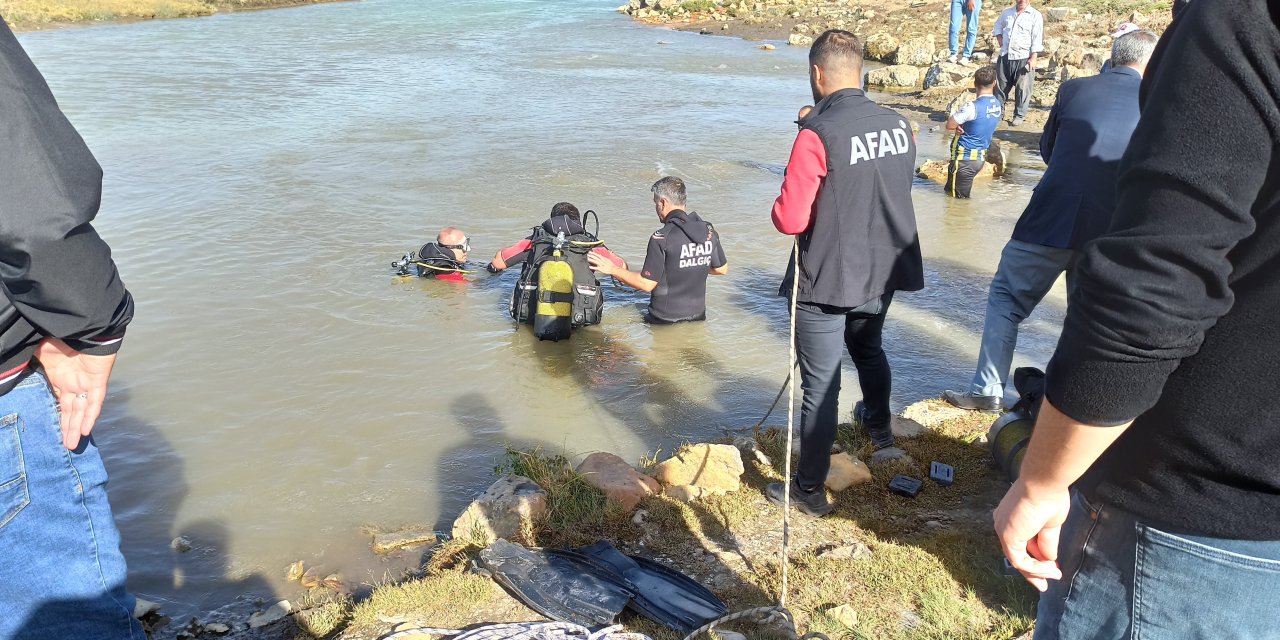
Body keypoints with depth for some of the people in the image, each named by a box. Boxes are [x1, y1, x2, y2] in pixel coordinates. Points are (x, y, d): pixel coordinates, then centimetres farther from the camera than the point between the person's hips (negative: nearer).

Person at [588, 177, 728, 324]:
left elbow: (647, 284, -15)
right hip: (698, 317, 6)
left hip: (665, 322, -6)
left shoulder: (662, 238, -17)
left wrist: (613, 270, -4)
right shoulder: (709, 231, 1)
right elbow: (722, 269, 13)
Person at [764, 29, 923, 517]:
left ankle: (809, 490, 16)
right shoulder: (899, 125, -1)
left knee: (820, 385, 4)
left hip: (827, 281, -7)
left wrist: (781, 207, 0)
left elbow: (790, 220, -23)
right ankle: (880, 434, 51)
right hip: (883, 273, 7)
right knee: (869, 349, 32)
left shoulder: (817, 135, -21)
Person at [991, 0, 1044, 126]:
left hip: (1024, 58, -4)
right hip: (1005, 56, 4)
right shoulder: (1007, 12, 8)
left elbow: (1037, 39, -9)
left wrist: (1033, 58, -15)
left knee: (1022, 88, -1)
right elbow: (998, 25, 27)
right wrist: (999, 38, 9)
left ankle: (1019, 115, 8)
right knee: (1001, 85, 11)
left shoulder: (1035, 16, -6)